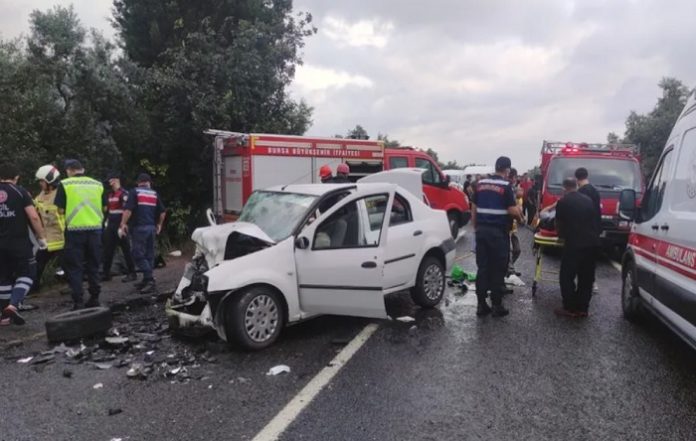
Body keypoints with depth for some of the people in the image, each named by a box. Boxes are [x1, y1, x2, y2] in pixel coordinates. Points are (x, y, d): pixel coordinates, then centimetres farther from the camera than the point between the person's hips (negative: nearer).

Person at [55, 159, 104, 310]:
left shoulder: (65, 184, -2)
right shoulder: (98, 184, 8)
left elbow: (60, 210, -4)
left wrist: (70, 211, 17)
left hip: (74, 230, -3)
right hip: (95, 229, 3)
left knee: (74, 267, 4)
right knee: (93, 265, 13)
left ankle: (78, 302, 1)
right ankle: (94, 298, 16)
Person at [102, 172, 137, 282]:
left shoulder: (124, 193, -11)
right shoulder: (110, 195, 17)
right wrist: (107, 222, 21)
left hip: (120, 225, -8)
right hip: (111, 226, 8)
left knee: (126, 249, -3)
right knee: (108, 250, 9)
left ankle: (132, 274, 3)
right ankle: (106, 273, 17)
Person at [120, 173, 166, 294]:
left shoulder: (134, 192, -2)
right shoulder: (154, 193, 11)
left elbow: (128, 210, -13)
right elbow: (162, 212, 12)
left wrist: (123, 224, -7)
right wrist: (159, 224, 25)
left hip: (139, 227, -5)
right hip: (152, 227, 5)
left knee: (139, 255, -4)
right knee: (149, 255, 11)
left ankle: (150, 280, -15)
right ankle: (147, 280, 17)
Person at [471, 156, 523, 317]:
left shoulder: (481, 184, 9)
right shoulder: (506, 186, -8)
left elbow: (474, 209, 12)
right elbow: (512, 210, -12)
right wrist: (520, 216, 10)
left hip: (482, 230, 5)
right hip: (499, 232, -5)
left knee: (482, 267, 8)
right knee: (498, 269, 3)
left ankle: (481, 305, 10)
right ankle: (496, 306, 8)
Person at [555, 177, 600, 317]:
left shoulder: (563, 202, 0)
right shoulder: (588, 200, 13)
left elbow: (559, 223, 11)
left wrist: (561, 235, 31)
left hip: (574, 243, -5)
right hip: (591, 242, 5)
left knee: (567, 276, 3)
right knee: (586, 277, 12)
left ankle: (570, 308, 3)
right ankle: (582, 308, 16)